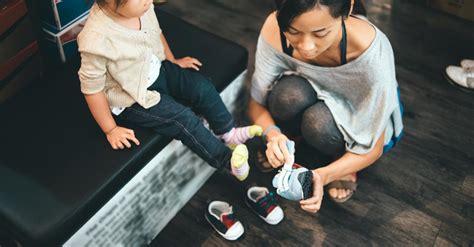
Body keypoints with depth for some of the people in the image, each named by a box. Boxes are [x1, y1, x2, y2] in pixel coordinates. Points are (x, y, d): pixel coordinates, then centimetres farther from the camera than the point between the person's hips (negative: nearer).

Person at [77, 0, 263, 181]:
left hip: (157, 70, 7)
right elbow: (92, 89, -23)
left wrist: (173, 61, 17)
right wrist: (111, 130, -16)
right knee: (184, 120, -14)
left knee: (202, 87, -3)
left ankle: (228, 133, 15)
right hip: (132, 98, -6)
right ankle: (227, 160, 1)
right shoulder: (96, 39, -35)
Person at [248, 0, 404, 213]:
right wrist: (272, 134, -38)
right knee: (288, 96, -33)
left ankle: (344, 160, -2)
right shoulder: (275, 29, -29)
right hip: (313, 97, 2)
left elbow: (373, 148, -25)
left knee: (319, 122, -35)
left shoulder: (370, 50, -36)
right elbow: (256, 103, -16)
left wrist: (323, 175, -42)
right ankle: (290, 139, -1)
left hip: (359, 118, -1)